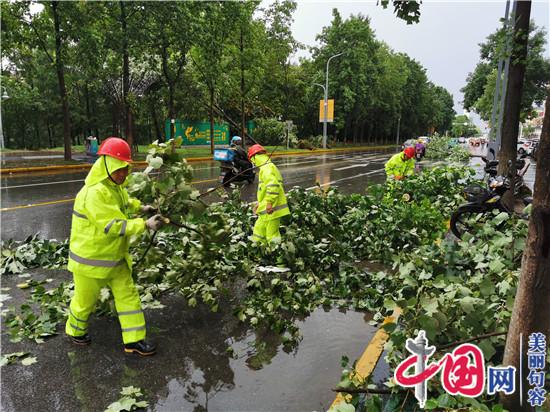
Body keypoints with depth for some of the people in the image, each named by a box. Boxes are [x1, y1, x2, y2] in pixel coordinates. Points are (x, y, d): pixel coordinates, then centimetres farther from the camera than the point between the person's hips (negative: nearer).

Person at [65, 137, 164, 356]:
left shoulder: (115, 186, 1)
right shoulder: (94, 193, -29)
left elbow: (123, 203, 23)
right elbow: (114, 226, -33)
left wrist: (140, 207, 6)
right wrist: (145, 224, -32)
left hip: (115, 256, 8)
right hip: (91, 258, -8)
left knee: (128, 295, 7)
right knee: (85, 299, 15)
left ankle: (134, 340, 17)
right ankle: (75, 331, 44)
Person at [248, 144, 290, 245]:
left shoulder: (266, 168, -13)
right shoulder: (269, 167, 20)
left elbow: (273, 185, -29)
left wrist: (269, 202, -29)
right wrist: (260, 203, 25)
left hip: (271, 209, -10)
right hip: (267, 209, 10)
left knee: (272, 235, -6)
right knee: (258, 229, 17)